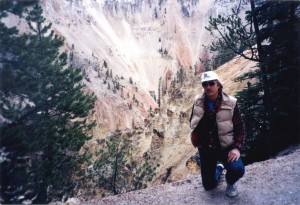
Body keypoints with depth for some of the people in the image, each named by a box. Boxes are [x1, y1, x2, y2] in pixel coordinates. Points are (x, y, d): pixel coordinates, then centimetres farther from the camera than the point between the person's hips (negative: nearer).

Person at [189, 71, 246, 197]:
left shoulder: (230, 103, -14)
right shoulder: (198, 102, -7)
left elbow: (240, 128, -7)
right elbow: (192, 123, 8)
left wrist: (237, 147, -20)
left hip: (226, 146, -2)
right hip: (205, 148, 2)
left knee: (237, 170, -31)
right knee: (208, 185, 8)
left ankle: (230, 182, 8)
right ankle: (218, 168, 44)